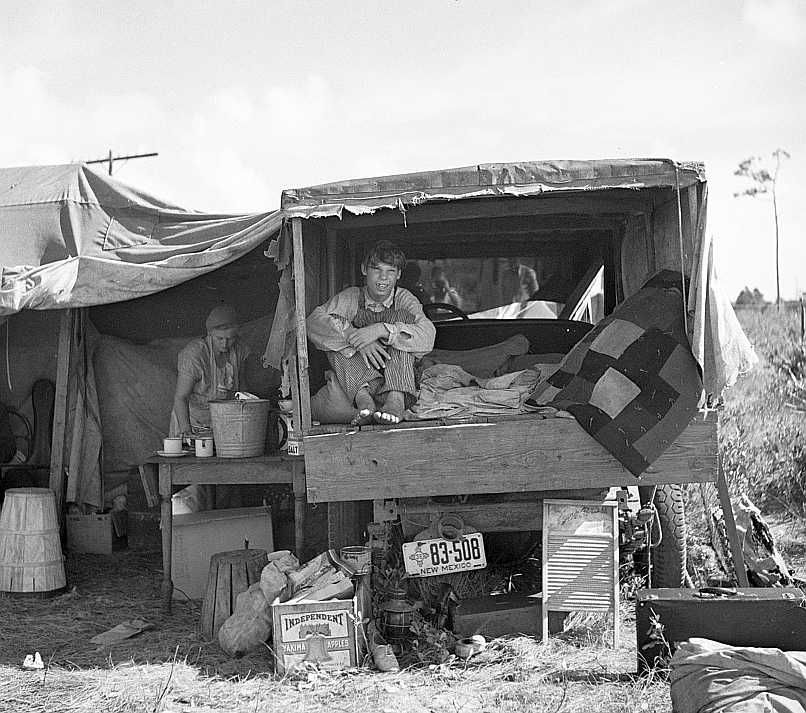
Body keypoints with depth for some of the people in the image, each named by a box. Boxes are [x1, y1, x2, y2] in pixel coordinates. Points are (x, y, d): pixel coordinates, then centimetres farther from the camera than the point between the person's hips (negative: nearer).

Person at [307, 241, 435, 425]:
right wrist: (354, 336, -32)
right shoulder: (350, 297, 2)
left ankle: (396, 399, -39)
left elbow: (427, 337, -19)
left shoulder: (403, 298, 1)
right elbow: (314, 322, -17)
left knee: (401, 317, -19)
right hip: (357, 377, 1)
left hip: (397, 377, -1)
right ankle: (363, 398, -39)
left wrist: (382, 330, -31)